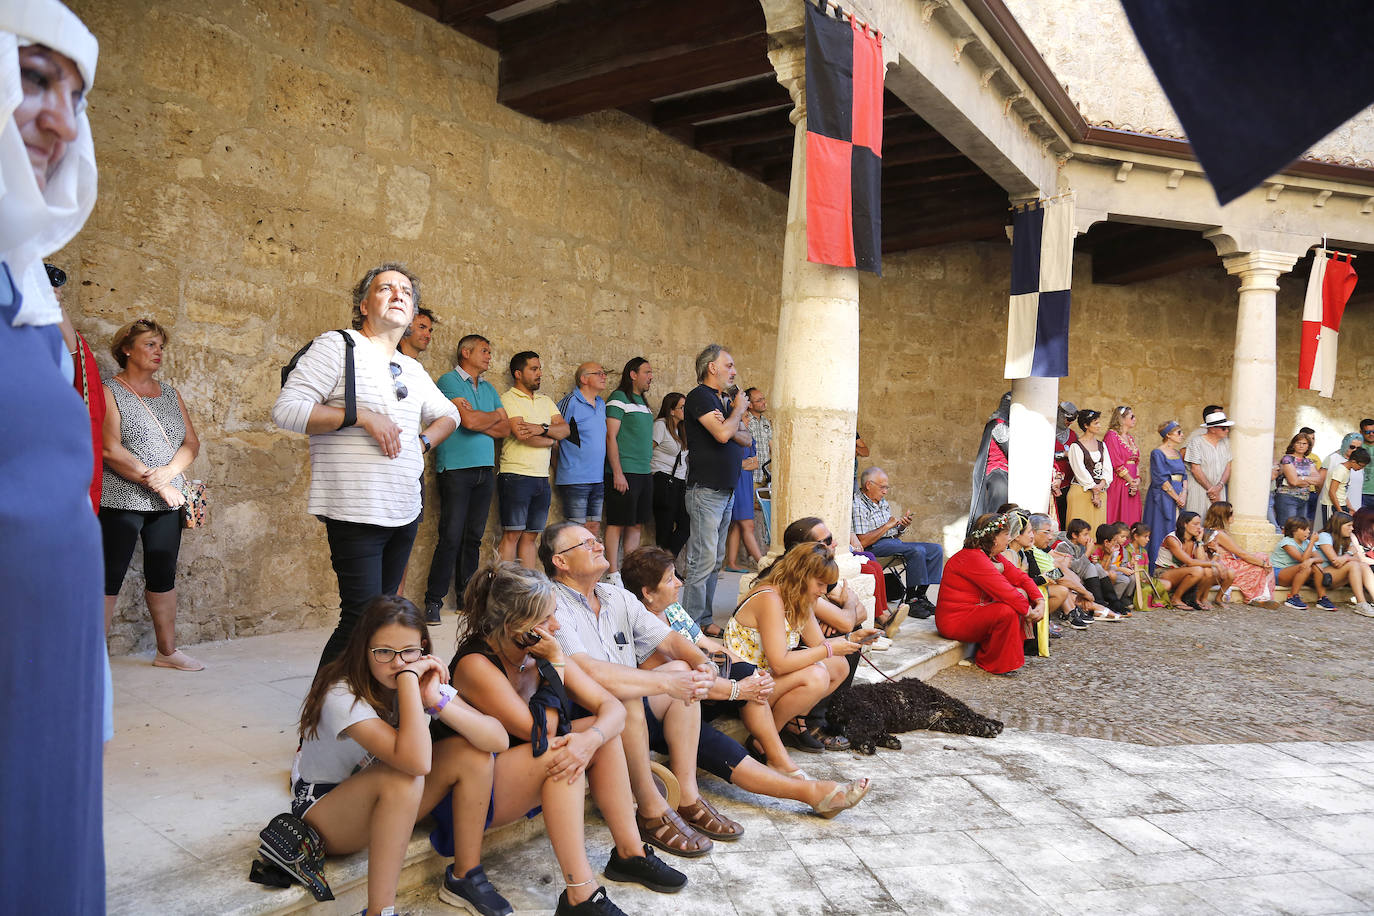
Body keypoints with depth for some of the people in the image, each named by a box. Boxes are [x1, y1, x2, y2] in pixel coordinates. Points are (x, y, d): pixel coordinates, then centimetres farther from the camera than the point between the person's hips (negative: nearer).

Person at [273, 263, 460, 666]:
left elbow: (448, 414, 32)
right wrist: (361, 416, -17)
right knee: (362, 618, -11)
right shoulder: (336, 346, -4)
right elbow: (286, 410, -13)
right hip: (357, 511, -7)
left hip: (405, 513, 7)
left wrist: (422, 442, 12)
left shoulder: (413, 370, 17)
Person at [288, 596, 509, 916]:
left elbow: (498, 740, -21)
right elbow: (416, 761, -45)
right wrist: (407, 679, -41)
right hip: (322, 811, -6)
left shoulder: (424, 679, -11)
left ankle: (465, 875, -5)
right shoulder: (341, 695, -30)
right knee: (402, 777, -36)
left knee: (471, 752, -17)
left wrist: (437, 702, -32)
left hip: (389, 805, 6)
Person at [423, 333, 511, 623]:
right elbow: (469, 420, -16)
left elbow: (505, 429, 10)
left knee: (474, 537, 8)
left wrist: (478, 419, -6)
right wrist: (494, 416, 2)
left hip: (485, 469, 6)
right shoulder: (449, 381, -3)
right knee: (451, 537, -8)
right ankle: (433, 601, -2)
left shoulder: (489, 388, 18)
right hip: (455, 469, -6)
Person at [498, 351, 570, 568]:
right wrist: (551, 438, 0)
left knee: (531, 536, 8)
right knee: (512, 534, -6)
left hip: (542, 478, 6)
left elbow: (565, 429, 7)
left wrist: (543, 429, -12)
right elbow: (521, 433, -15)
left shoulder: (546, 401, 19)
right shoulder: (508, 399, -2)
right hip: (516, 477, -6)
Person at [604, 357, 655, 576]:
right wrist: (617, 473, -18)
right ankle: (613, 574, -1)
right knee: (617, 524, -4)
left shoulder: (643, 402, 19)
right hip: (624, 473, -9)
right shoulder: (618, 398, -7)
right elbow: (611, 437, -13)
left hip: (644, 474, 9)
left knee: (637, 525, 11)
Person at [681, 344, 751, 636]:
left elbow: (745, 439, 14)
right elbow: (722, 434, -21)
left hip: (726, 490, 9)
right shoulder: (700, 396, -9)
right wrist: (739, 410, -4)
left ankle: (705, 620, 18)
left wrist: (731, 426, -7)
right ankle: (694, 624, -4)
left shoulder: (726, 400, 18)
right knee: (703, 560, -10)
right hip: (706, 489, -9)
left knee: (715, 560, 12)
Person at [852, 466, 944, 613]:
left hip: (894, 541, 10)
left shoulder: (883, 502, 20)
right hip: (876, 547, -9)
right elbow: (862, 542, -20)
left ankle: (920, 596, -8)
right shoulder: (858, 505, -10)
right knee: (917, 550, -29)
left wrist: (902, 526, 0)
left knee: (936, 550, -4)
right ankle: (910, 600, -22)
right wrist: (887, 526, -15)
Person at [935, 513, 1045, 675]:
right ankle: (997, 664, -9)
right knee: (1007, 611, -28)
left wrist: (1040, 601, -7)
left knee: (1020, 594, 4)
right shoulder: (972, 558, -23)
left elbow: (1020, 577, 8)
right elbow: (1003, 590, -27)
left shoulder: (994, 557, 9)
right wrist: (1027, 610, -18)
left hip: (976, 610, 11)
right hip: (955, 620, -11)